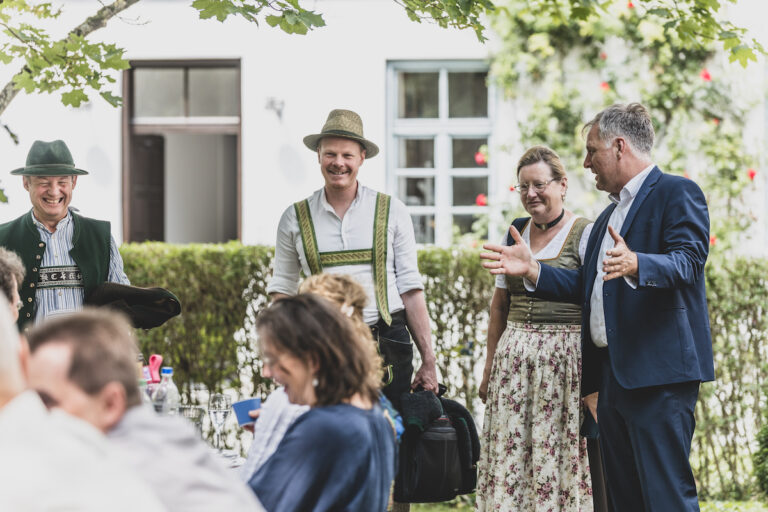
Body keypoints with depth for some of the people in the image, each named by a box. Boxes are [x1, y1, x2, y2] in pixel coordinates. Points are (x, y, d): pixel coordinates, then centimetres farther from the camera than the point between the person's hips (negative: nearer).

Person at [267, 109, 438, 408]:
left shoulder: (392, 212, 6)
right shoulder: (295, 219, 8)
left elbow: (410, 288, 5)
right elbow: (282, 290, 13)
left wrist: (428, 361, 1)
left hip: (387, 346, 0)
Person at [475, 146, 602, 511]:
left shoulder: (585, 234, -3)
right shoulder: (514, 233, 13)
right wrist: (489, 368, 15)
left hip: (567, 355, -5)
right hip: (514, 358, 5)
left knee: (559, 451, -5)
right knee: (509, 454, 1)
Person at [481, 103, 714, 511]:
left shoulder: (677, 194, -4)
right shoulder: (610, 214, 25)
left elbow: (689, 261, -20)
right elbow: (587, 287, 24)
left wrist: (636, 265, -37)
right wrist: (533, 271, 12)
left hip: (658, 373, -9)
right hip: (612, 376, 9)